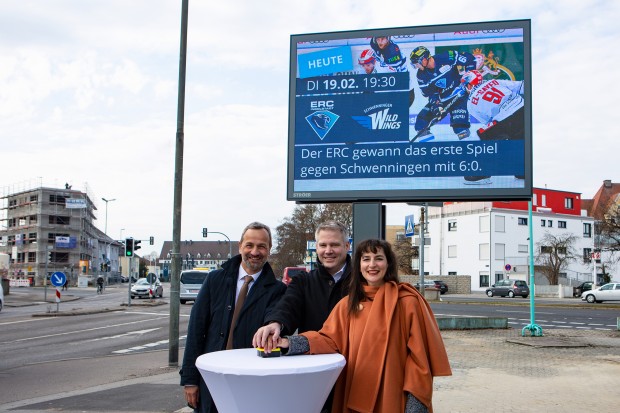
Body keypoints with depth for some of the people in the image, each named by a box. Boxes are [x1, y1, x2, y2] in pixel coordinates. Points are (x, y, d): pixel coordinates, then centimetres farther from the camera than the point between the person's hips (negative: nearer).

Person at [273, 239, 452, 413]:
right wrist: (290, 343, -14)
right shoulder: (348, 304, 8)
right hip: (358, 396, 4)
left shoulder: (407, 302, -5)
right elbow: (330, 339, 1)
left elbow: (419, 352, -7)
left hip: (394, 395, -4)